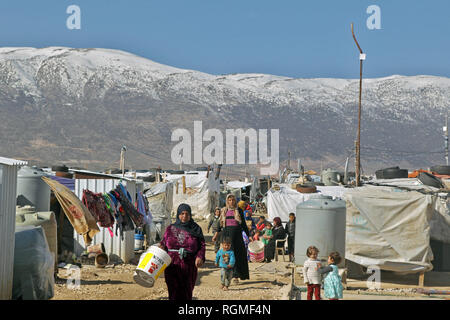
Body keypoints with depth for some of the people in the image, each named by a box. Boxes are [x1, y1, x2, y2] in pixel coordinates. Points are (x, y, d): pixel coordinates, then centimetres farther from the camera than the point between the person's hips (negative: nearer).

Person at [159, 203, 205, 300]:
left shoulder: (196, 229, 5)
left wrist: (200, 257, -12)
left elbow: (202, 245, 4)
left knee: (186, 292, 1)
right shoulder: (170, 229, 9)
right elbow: (163, 243, 12)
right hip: (172, 266, 0)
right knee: (174, 292, -5)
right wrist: (161, 247, -9)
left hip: (189, 266, 0)